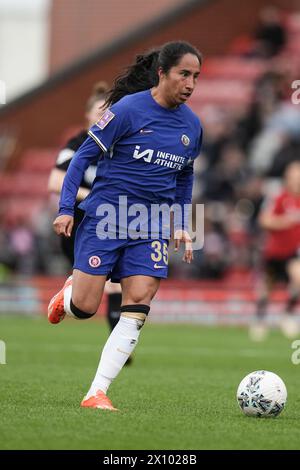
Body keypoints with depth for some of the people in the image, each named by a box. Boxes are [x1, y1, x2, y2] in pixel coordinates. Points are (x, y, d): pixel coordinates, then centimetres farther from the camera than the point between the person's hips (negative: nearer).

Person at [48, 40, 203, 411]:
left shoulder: (192, 125, 7)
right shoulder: (128, 110, -10)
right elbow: (84, 155, -6)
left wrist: (182, 225, 18)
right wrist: (66, 208, -11)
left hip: (151, 226, 4)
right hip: (106, 216, -4)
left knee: (137, 309, -11)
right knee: (84, 308, -4)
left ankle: (96, 393, -9)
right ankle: (68, 292, 34)